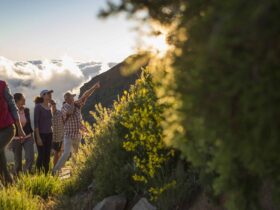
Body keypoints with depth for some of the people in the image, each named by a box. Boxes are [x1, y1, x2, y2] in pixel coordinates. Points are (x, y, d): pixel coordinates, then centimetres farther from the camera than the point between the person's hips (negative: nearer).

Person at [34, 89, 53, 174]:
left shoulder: (49, 107, 9)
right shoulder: (38, 106, -11)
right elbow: (36, 122, -15)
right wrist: (38, 137, -19)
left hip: (49, 134, 6)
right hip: (41, 134, -6)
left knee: (47, 156, 5)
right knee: (41, 156, -7)